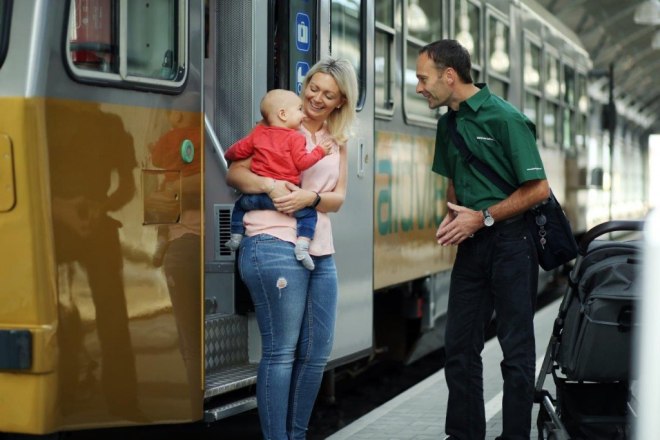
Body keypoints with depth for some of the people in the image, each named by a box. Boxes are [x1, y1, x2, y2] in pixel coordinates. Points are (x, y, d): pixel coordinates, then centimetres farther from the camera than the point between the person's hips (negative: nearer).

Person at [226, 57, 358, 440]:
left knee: (317, 352, 9)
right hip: (275, 245, -7)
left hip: (320, 250, 7)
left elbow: (338, 197, 6)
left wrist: (310, 197, -15)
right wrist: (270, 186, -23)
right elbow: (235, 172, -5)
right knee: (281, 351, -6)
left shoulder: (338, 140, 15)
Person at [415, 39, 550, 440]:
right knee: (460, 345, 9)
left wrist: (482, 218, -14)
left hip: (511, 240, -7)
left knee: (516, 348, 1)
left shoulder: (506, 118, -15)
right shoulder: (449, 123, 9)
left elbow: (539, 189, -16)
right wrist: (452, 216, 3)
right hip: (472, 242, 8)